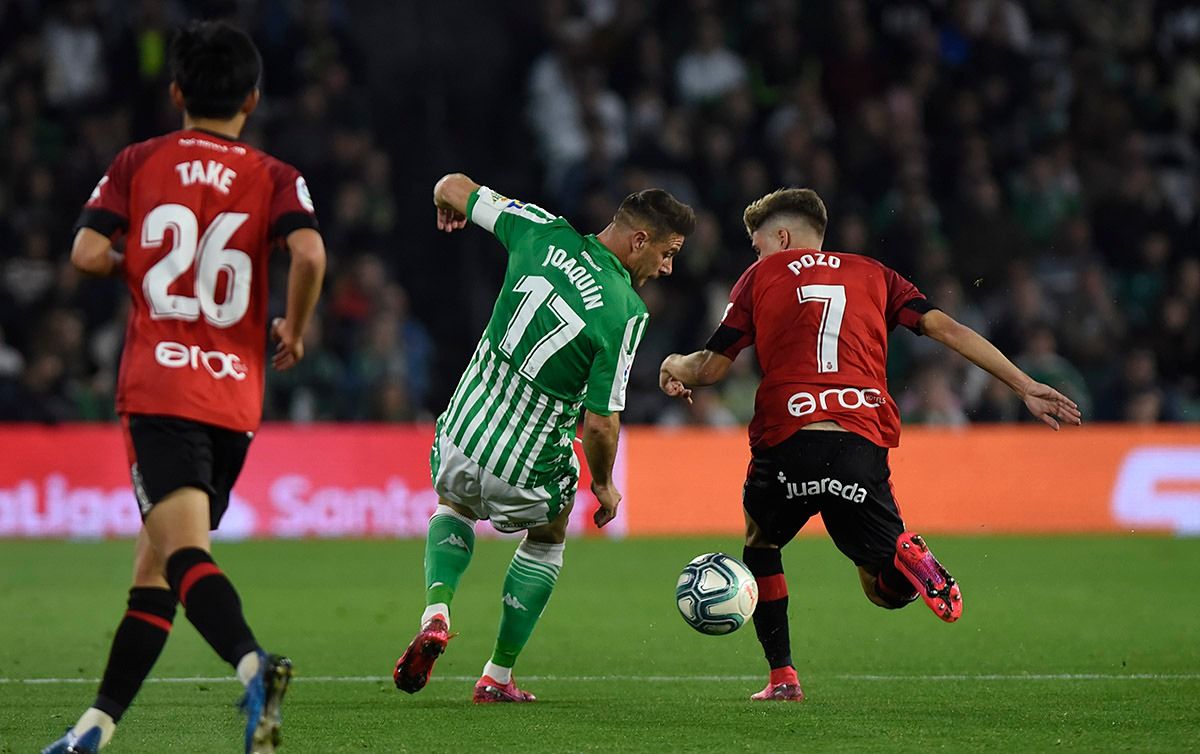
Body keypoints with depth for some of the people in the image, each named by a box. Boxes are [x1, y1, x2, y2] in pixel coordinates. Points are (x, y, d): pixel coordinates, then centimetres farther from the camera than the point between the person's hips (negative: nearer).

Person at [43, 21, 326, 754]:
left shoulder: (139, 163, 7)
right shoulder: (274, 177, 7)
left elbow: (86, 254, -2)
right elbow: (310, 254, -12)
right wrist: (295, 330, 5)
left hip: (158, 389, -2)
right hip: (236, 397, 3)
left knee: (185, 553, -18)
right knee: (155, 562, 14)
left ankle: (255, 664, -45)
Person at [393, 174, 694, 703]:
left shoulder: (544, 233, -8)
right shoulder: (626, 312, -19)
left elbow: (455, 188, 3)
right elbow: (600, 423, -19)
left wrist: (450, 201, 28)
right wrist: (604, 485, 1)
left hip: (459, 436, 3)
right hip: (526, 469, -3)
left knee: (454, 507, 37)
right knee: (547, 540, 30)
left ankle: (436, 613, 10)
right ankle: (498, 676, 30)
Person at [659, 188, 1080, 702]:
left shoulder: (761, 276, 14)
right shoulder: (872, 275, 21)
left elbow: (713, 367, 12)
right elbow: (946, 329, 11)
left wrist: (674, 367, 35)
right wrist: (1026, 388, 11)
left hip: (786, 440, -2)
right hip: (863, 443, 2)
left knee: (760, 540, 28)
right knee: (886, 590, 13)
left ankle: (781, 675, 15)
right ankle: (906, 557, -24)